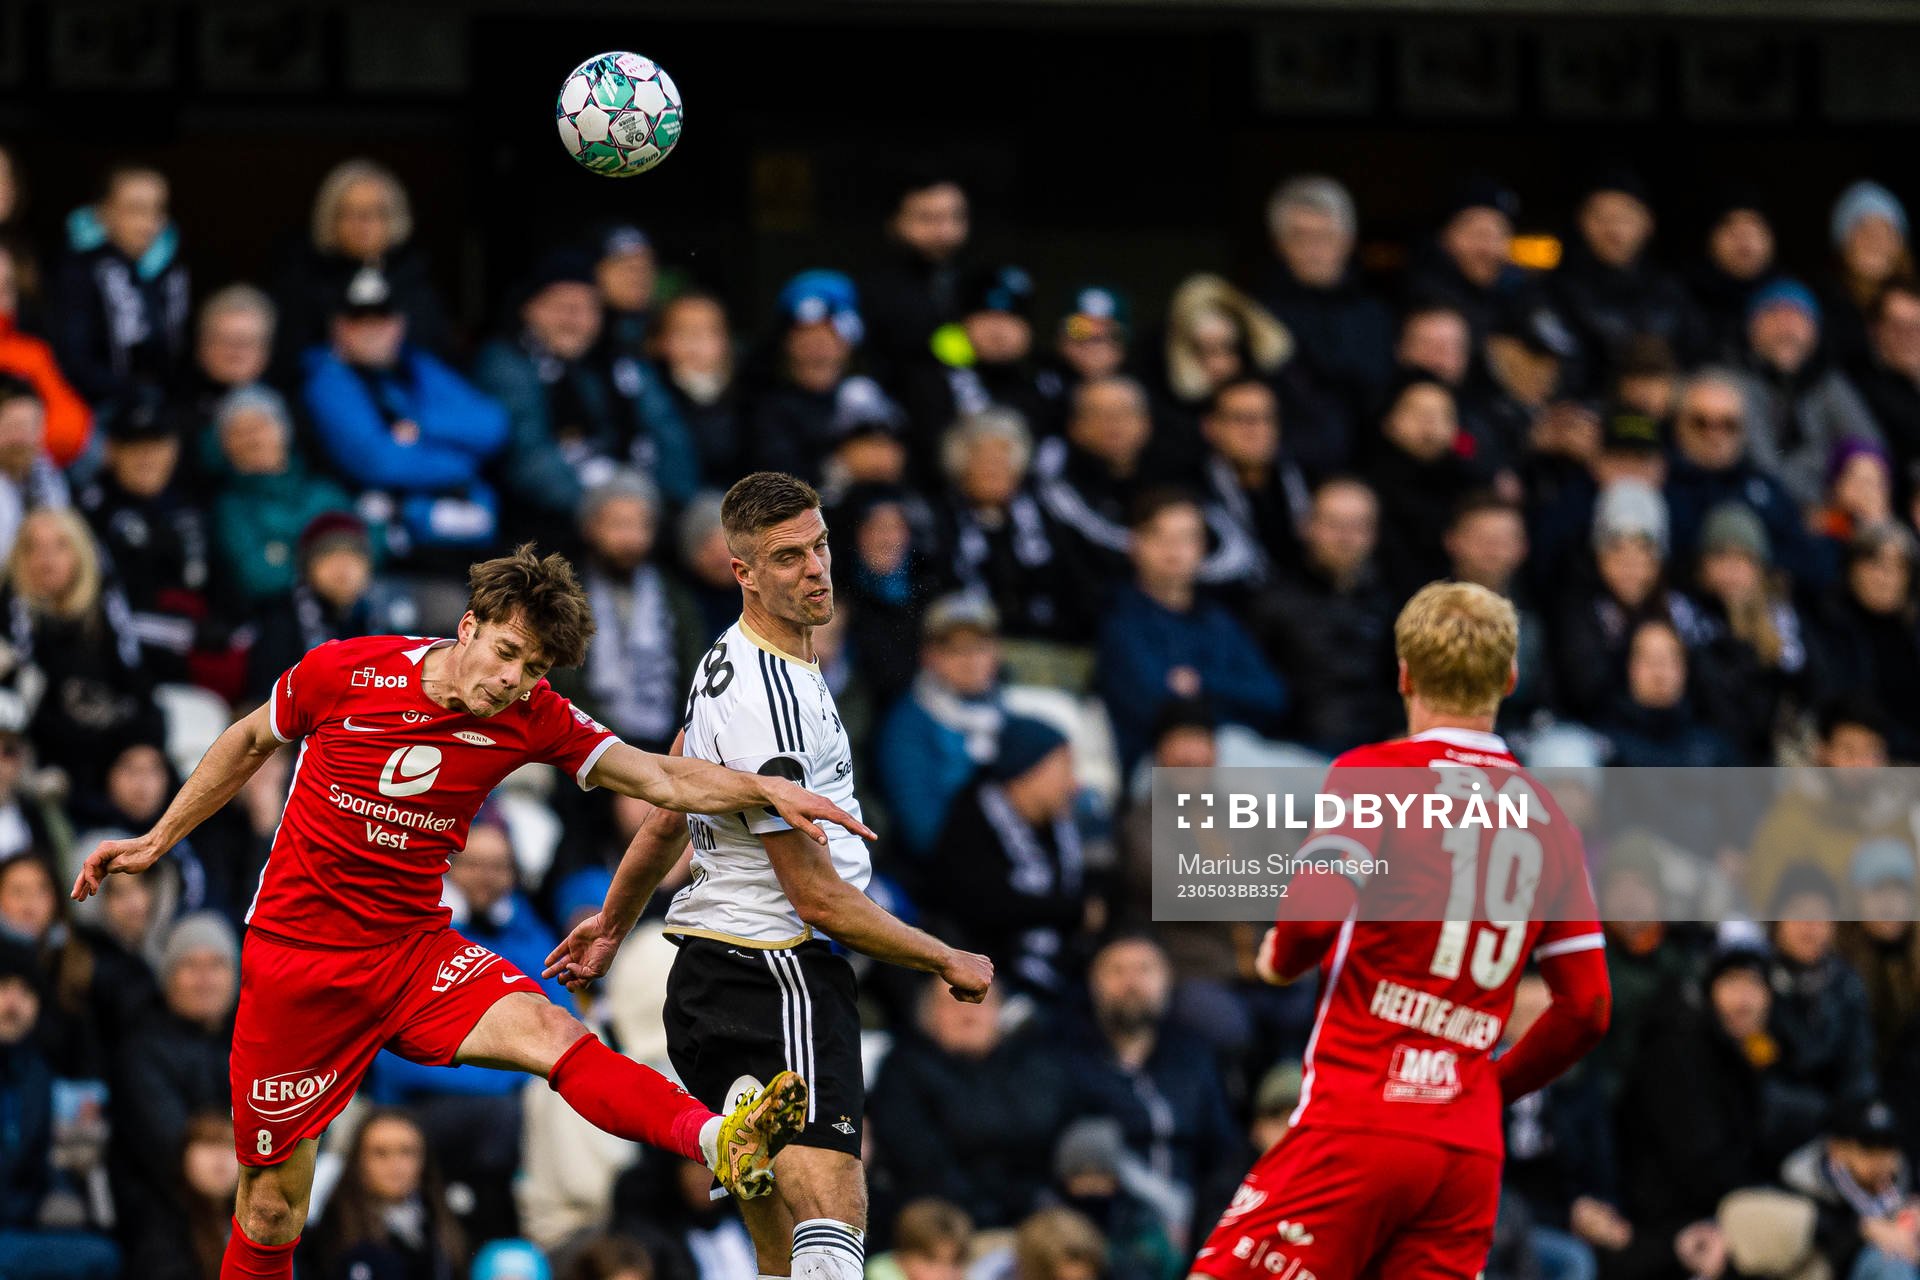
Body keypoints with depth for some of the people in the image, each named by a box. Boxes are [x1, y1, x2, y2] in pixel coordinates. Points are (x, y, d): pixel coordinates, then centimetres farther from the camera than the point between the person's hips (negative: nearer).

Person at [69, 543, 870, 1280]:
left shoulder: (532, 718, -5)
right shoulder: (341, 674, -11)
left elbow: (661, 777, -7)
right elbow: (249, 744, 8)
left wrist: (765, 789, -23)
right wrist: (157, 842, 14)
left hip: (413, 949, 1)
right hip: (295, 958, -1)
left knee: (549, 1033, -28)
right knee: (272, 1208, 1)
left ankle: (721, 1144, -51)